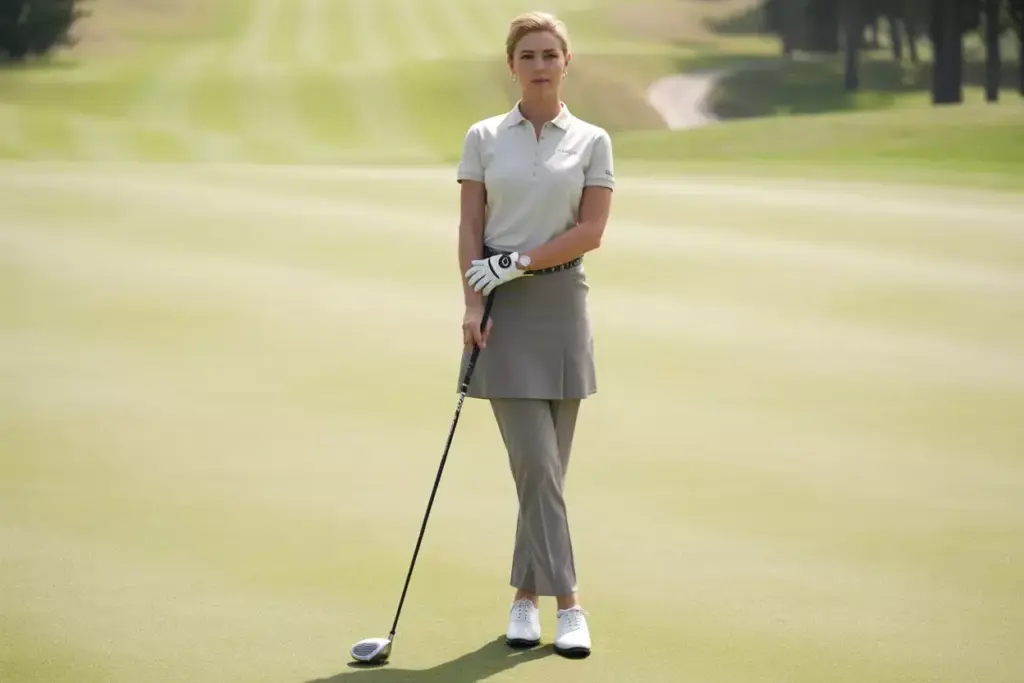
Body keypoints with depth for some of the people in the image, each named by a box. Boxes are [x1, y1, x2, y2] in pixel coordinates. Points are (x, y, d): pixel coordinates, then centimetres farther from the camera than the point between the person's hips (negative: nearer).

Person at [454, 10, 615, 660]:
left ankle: (527, 595, 14)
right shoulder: (484, 138, 5)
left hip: (561, 301, 1)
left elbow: (591, 230, -4)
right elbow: (470, 228, 1)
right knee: (535, 462, -8)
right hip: (501, 309, -1)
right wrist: (473, 305, -10)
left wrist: (519, 262, -12)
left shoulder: (592, 141, 4)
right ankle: (567, 604, -8)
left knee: (549, 465, 4)